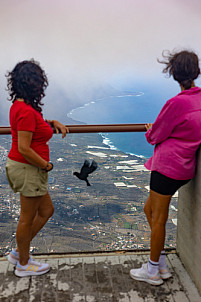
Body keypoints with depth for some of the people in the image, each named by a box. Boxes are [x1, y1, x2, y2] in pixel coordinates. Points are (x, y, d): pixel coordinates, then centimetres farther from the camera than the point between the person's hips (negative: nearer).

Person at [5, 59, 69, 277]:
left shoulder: (19, 106, 8)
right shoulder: (26, 111, -23)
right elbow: (24, 148, -26)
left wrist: (52, 123, 10)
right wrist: (46, 165, -14)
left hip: (24, 167, 10)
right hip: (28, 169, -10)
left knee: (46, 210, 20)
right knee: (28, 218, 7)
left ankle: (18, 252, 31)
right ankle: (23, 265, 27)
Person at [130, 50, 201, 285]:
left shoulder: (177, 102, -19)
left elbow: (156, 135, -8)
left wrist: (149, 133, 14)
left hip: (168, 166, -9)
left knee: (158, 218, 5)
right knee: (149, 209, 21)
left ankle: (153, 271, 22)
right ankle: (161, 264, 29)